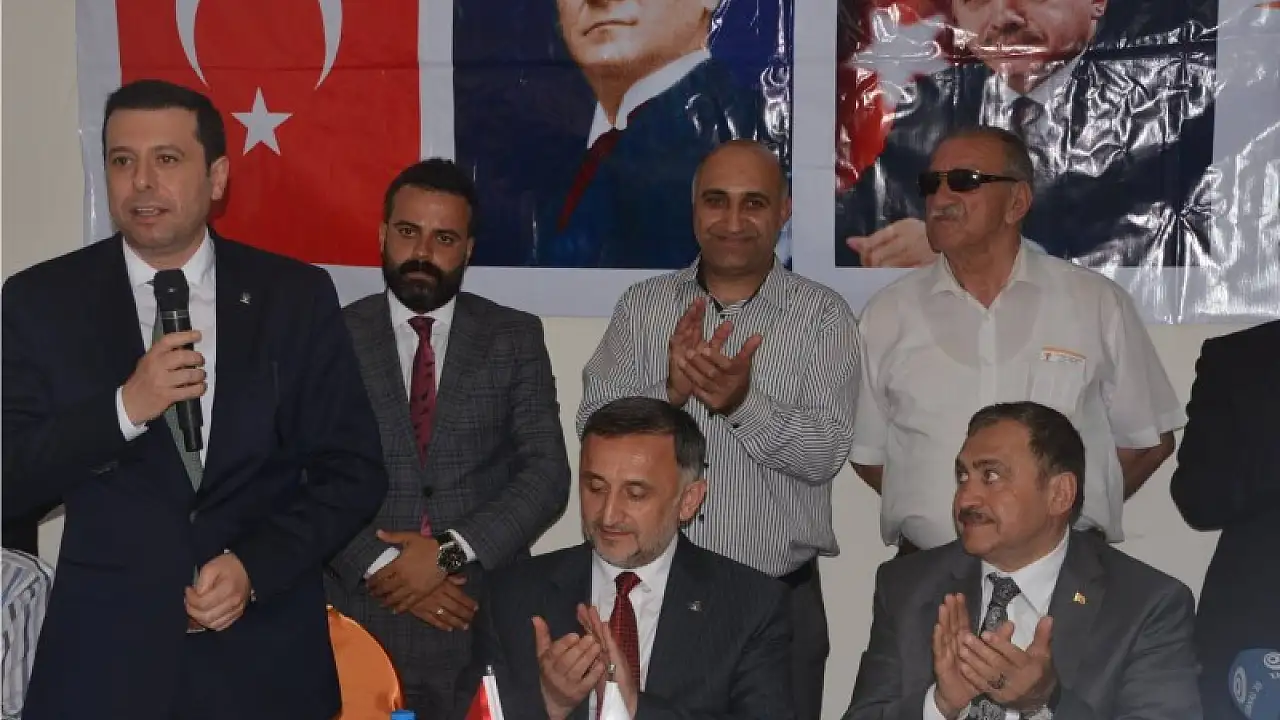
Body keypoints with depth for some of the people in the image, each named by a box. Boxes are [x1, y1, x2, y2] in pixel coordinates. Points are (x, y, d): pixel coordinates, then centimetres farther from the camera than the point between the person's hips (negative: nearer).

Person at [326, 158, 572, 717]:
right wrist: (383, 565, -14)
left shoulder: (515, 338, 3)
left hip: (486, 622, 0)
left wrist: (452, 551, -14)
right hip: (364, 620, 0)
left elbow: (547, 473, -4)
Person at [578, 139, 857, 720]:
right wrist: (670, 390, -21)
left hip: (780, 599, -1)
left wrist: (743, 402, -26)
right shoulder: (641, 305, 5)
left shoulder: (823, 315, -1)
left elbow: (826, 454, -11)